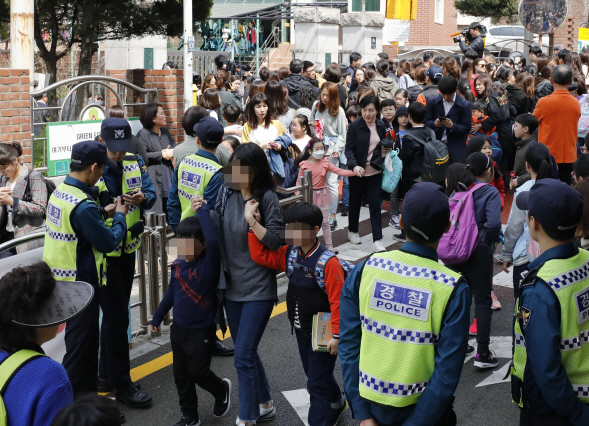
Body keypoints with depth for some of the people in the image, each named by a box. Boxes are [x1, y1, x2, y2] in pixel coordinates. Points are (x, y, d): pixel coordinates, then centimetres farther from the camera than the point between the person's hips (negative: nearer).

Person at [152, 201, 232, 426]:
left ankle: (222, 390, 34)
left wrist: (202, 210, -36)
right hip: (179, 329, 7)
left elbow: (213, 241, -42)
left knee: (198, 372, 3)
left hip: (202, 331, -7)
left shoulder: (208, 264, -21)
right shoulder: (178, 265, -1)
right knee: (181, 375, 13)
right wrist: (158, 316, 22)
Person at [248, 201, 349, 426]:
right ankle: (337, 404, 49)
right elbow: (260, 256, -3)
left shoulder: (328, 262, -25)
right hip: (301, 329, 8)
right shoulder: (290, 254, -4)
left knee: (317, 382, 0)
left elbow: (337, 301, -23)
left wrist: (336, 334, -21)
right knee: (314, 374, 25)